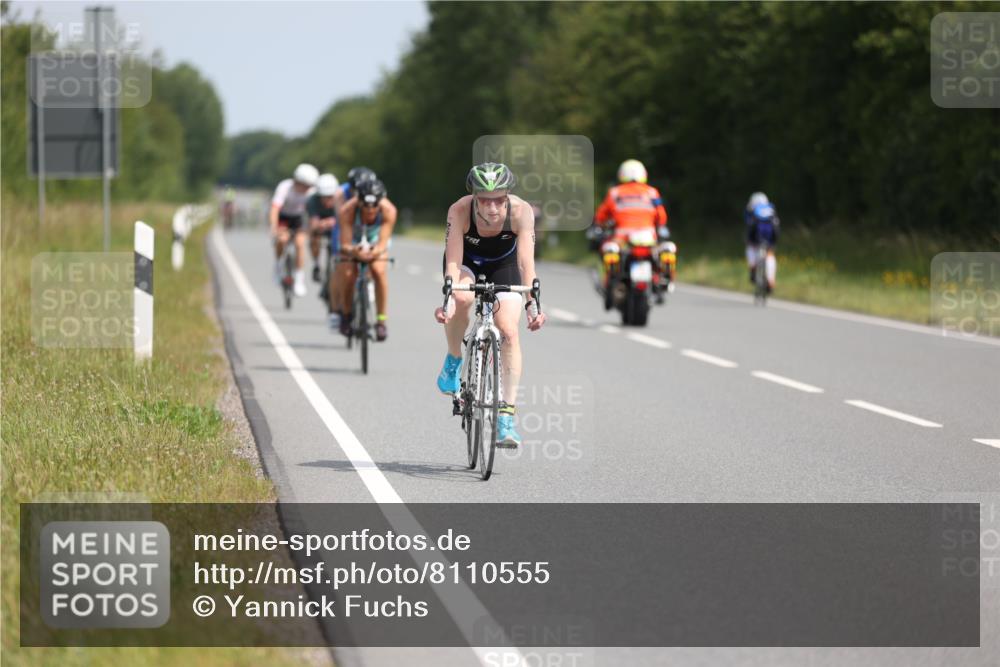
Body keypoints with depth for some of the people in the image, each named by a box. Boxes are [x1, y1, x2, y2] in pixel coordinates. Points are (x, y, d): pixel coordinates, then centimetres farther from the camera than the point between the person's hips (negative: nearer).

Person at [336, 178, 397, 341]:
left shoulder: (388, 210, -35)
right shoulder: (347, 210, -37)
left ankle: (381, 319, -14)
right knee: (347, 273, -22)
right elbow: (345, 245, -35)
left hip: (375, 243, 0)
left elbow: (383, 243, -35)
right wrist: (353, 251, -58)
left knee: (379, 270, -26)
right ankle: (346, 313, 7)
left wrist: (374, 252, -57)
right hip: (353, 243, 0)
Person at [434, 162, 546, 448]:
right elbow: (453, 263, -37)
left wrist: (532, 304, -47)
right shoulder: (459, 211, -34)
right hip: (467, 261, -1)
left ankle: (507, 414, -10)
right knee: (462, 299, -34)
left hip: (503, 264, 1)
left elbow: (526, 263, -35)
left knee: (509, 332, -15)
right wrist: (448, 300, -53)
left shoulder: (521, 211, -33)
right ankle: (453, 360, -6)